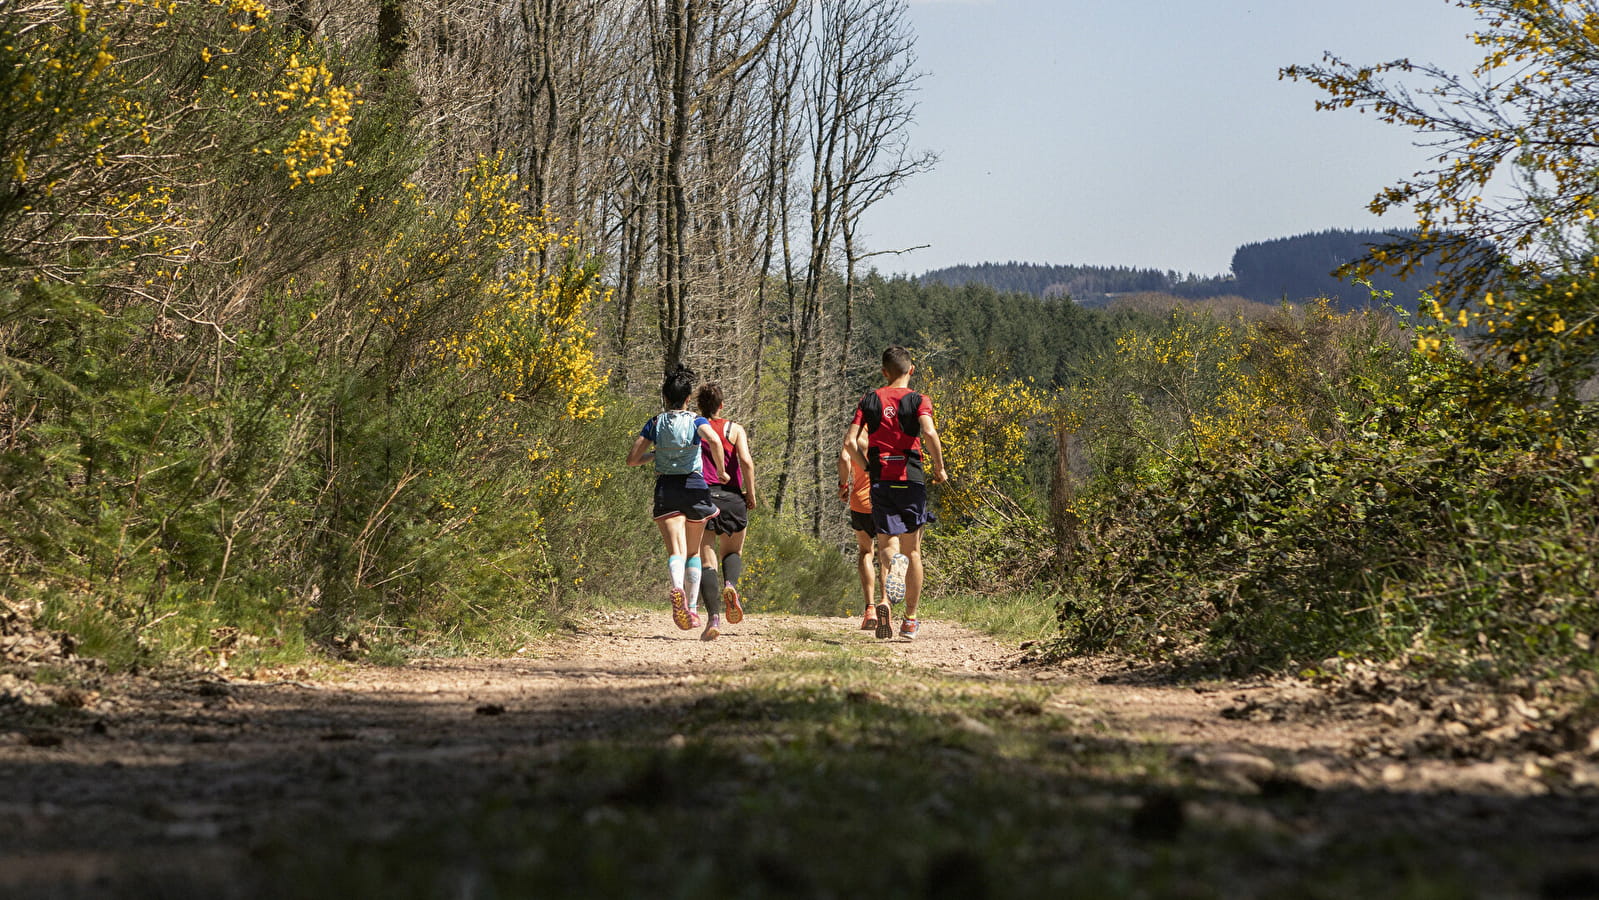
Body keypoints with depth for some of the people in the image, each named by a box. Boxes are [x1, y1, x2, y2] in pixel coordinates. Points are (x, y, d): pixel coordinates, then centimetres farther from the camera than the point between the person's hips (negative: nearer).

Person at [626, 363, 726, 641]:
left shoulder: (655, 424, 7)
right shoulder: (697, 421, 2)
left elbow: (632, 459, 6)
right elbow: (714, 441, -20)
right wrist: (721, 471, -7)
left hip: (666, 488, 0)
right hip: (694, 486, 0)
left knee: (675, 550, -11)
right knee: (694, 551, 18)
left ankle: (678, 588, -43)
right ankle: (692, 607, 14)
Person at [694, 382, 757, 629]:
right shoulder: (734, 429, 5)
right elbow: (746, 462, -9)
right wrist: (751, 495, 0)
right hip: (731, 498, 0)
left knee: (706, 560, 2)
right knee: (732, 552, 21)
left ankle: (713, 617, -13)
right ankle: (730, 584, -13)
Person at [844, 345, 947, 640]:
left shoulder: (869, 400, 8)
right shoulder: (918, 400, 0)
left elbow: (850, 442, 0)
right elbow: (929, 432, -19)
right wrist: (939, 469, -6)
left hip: (880, 480, 1)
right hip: (911, 479, -1)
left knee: (887, 544, 0)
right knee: (912, 551, 10)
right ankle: (910, 621, 14)